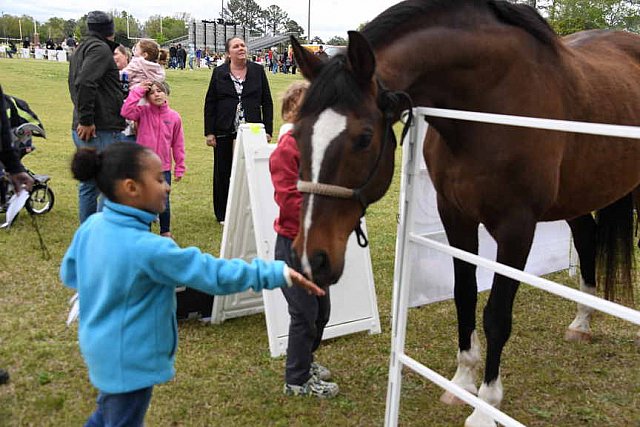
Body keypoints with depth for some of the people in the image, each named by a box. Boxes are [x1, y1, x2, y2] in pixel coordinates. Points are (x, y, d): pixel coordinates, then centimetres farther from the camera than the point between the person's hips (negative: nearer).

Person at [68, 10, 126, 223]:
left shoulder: (80, 50, 22)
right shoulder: (100, 48, -9)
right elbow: (85, 82, -24)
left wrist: (83, 118, 18)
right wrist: (87, 120, -20)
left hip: (85, 131, 10)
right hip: (102, 131, -10)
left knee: (88, 186, 15)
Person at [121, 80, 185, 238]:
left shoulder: (174, 117, -1)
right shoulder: (143, 112, -3)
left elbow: (178, 144, 4)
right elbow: (126, 112, -23)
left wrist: (180, 168, 5)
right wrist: (137, 91, -17)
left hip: (164, 168, 1)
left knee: (163, 202, 9)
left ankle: (165, 232, 28)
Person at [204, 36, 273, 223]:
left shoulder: (258, 71, 5)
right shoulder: (219, 73, 4)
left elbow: (267, 102, 6)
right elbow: (210, 104, 5)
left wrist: (267, 130, 0)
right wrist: (209, 132, -1)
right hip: (225, 133, 0)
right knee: (223, 173, 6)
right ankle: (223, 214, 19)